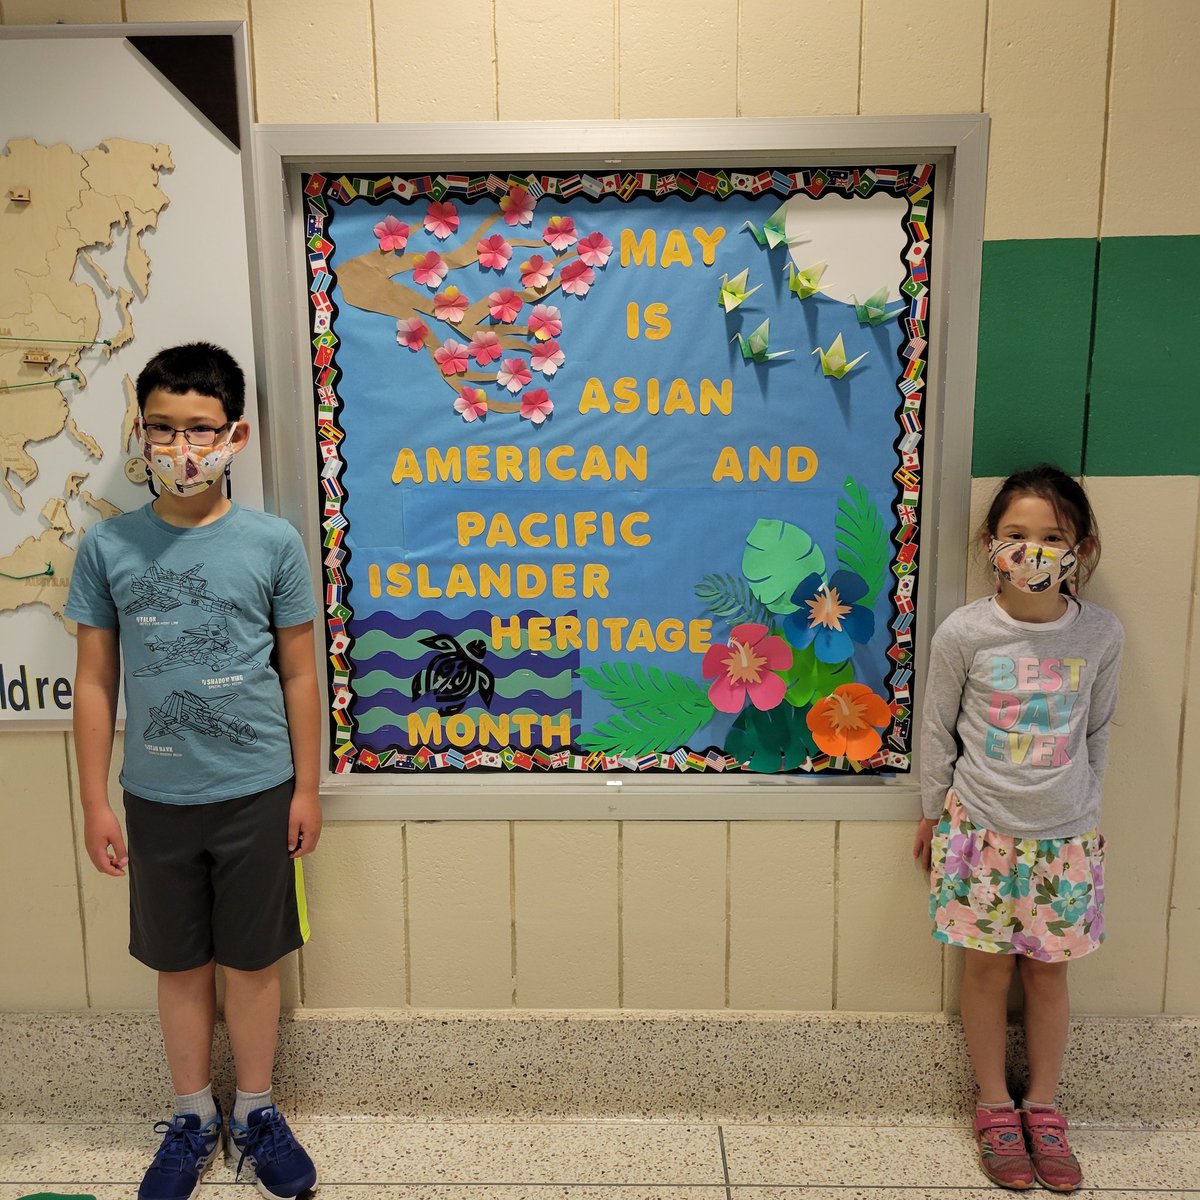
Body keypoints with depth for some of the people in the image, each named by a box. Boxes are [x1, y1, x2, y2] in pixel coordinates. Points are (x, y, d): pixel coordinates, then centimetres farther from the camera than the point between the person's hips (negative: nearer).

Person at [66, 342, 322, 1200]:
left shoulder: (273, 543, -8)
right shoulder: (108, 547, -5)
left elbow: (299, 674, -2)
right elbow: (96, 680, 1)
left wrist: (306, 788, -1)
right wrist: (96, 802, 1)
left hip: (256, 793, -1)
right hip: (156, 798, 1)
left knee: (252, 961, 13)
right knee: (180, 965, 17)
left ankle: (257, 1111, 36)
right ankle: (192, 1117, 39)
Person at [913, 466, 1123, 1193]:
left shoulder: (1101, 634, -8)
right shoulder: (965, 633, -14)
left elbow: (1097, 732, 6)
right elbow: (938, 730, -3)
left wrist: (1086, 808, 12)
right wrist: (933, 815, 3)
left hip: (1065, 835, 2)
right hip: (981, 829, -1)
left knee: (1048, 970, 14)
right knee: (989, 967, 11)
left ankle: (1044, 1107, 34)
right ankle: (996, 1107, 31)